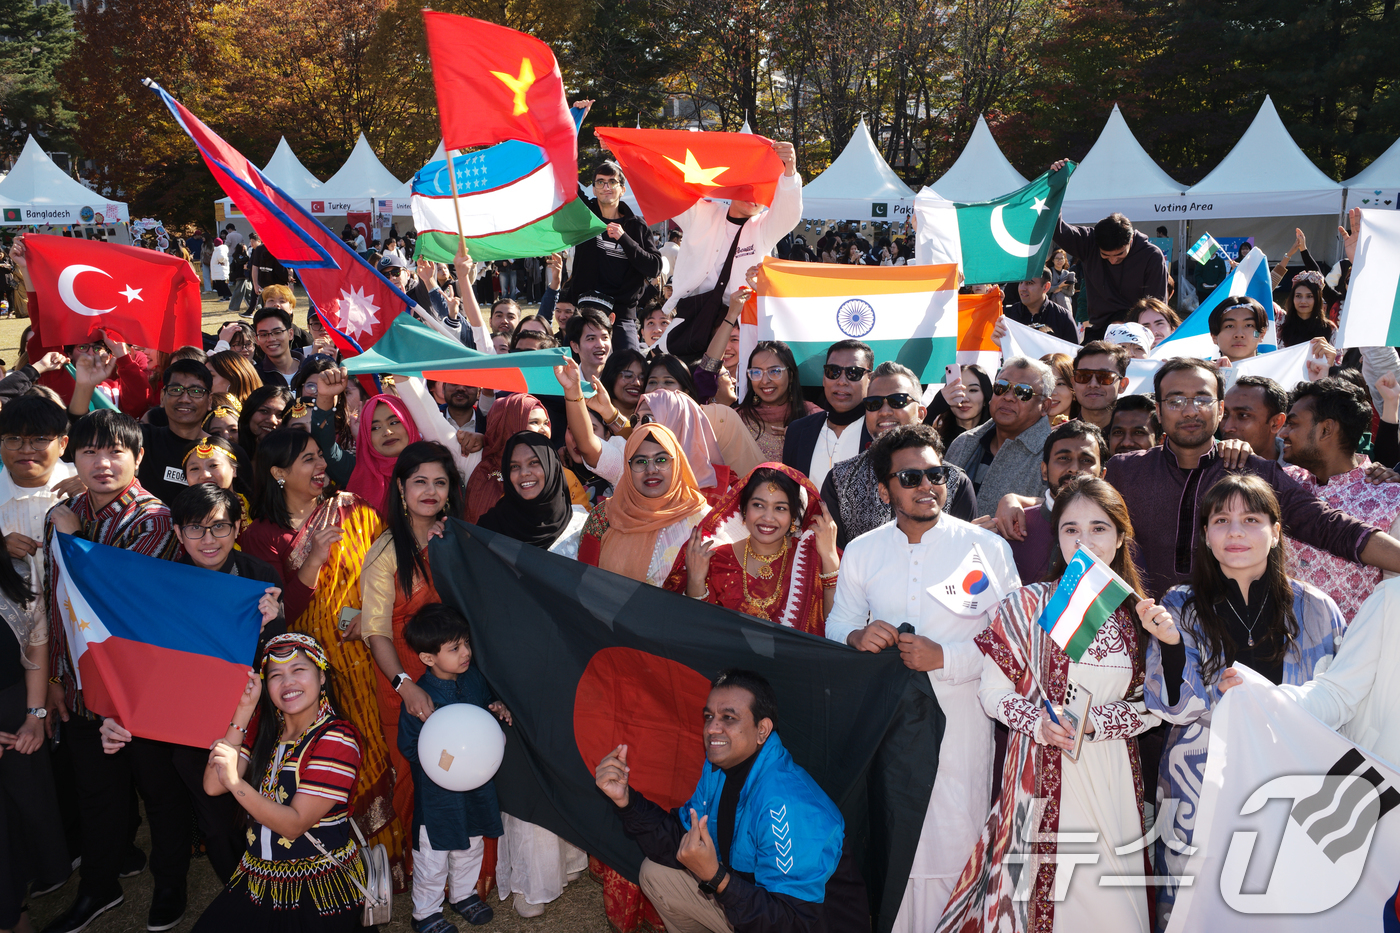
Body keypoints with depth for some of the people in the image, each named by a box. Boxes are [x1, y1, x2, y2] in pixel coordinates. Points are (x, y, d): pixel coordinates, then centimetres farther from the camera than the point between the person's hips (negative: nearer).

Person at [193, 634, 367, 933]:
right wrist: (243, 711, -13)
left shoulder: (336, 738, -15)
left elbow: (294, 824, -19)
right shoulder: (263, 725, 5)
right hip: (258, 880, 5)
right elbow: (212, 786, -9)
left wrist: (236, 783, -31)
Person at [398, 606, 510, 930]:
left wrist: (498, 711, -8)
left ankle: (464, 894, 47)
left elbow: (488, 704, 14)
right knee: (432, 857, 10)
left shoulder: (474, 678, -4)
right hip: (438, 792, -6)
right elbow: (409, 747, -17)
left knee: (472, 846, 23)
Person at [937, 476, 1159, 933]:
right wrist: (1037, 722, -17)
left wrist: (1095, 721, -10)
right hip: (1041, 772, -2)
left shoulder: (1136, 615, 5)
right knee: (1039, 886, 1)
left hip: (1113, 773, 2)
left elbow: (1152, 703, 7)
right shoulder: (1027, 605, -3)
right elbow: (992, 689, -1)